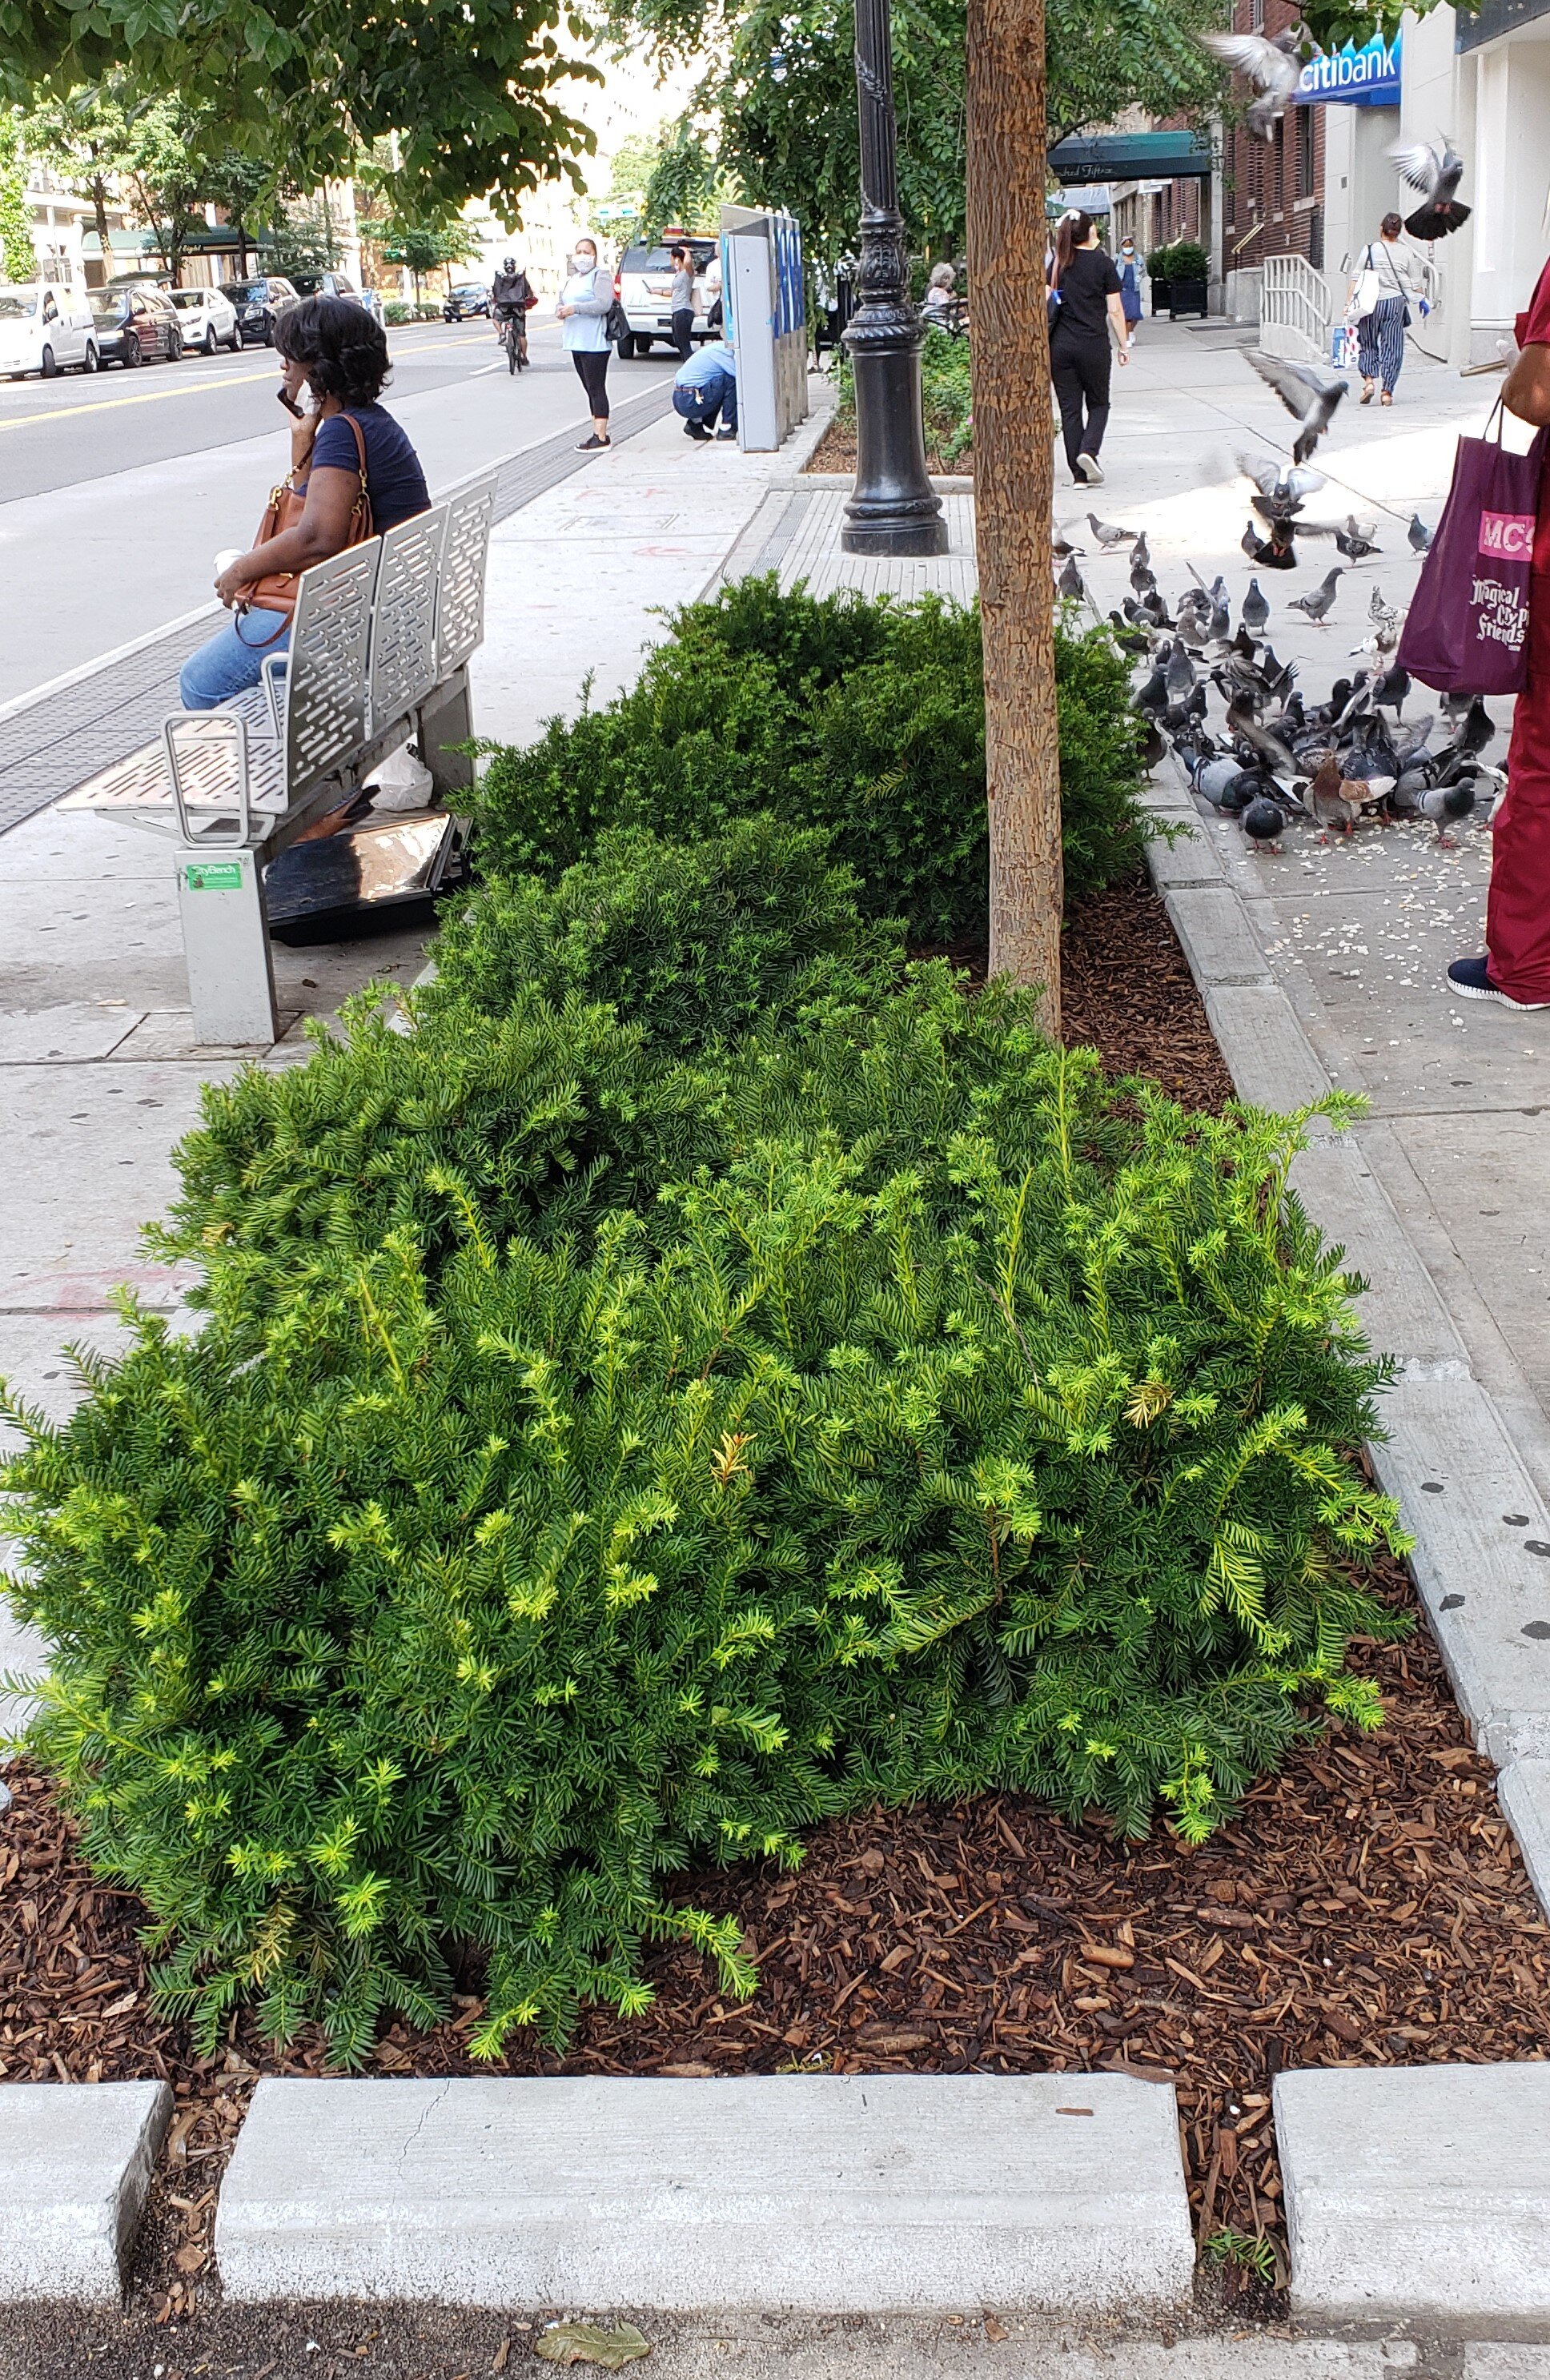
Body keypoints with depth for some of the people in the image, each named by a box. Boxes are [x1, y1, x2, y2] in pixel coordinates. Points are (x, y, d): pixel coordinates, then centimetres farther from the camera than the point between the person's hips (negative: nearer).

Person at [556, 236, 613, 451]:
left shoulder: (600, 277, -6)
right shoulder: (573, 279, 21)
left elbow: (603, 304, -19)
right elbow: (562, 303, 24)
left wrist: (575, 309, -23)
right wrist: (560, 311, -1)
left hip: (594, 343, -9)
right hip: (577, 343, 9)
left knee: (596, 389, -10)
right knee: (590, 390, 11)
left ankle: (601, 437, -11)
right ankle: (597, 433, 16)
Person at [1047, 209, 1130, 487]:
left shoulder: (1058, 263, 5)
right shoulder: (1103, 263, -4)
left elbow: (1046, 302, 7)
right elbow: (1115, 310, -4)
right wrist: (1124, 345, 5)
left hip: (1060, 346, 3)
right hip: (1094, 344, -3)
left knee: (1069, 409, 7)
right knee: (1098, 404, 14)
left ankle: (1080, 474, 5)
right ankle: (1089, 451, -11)